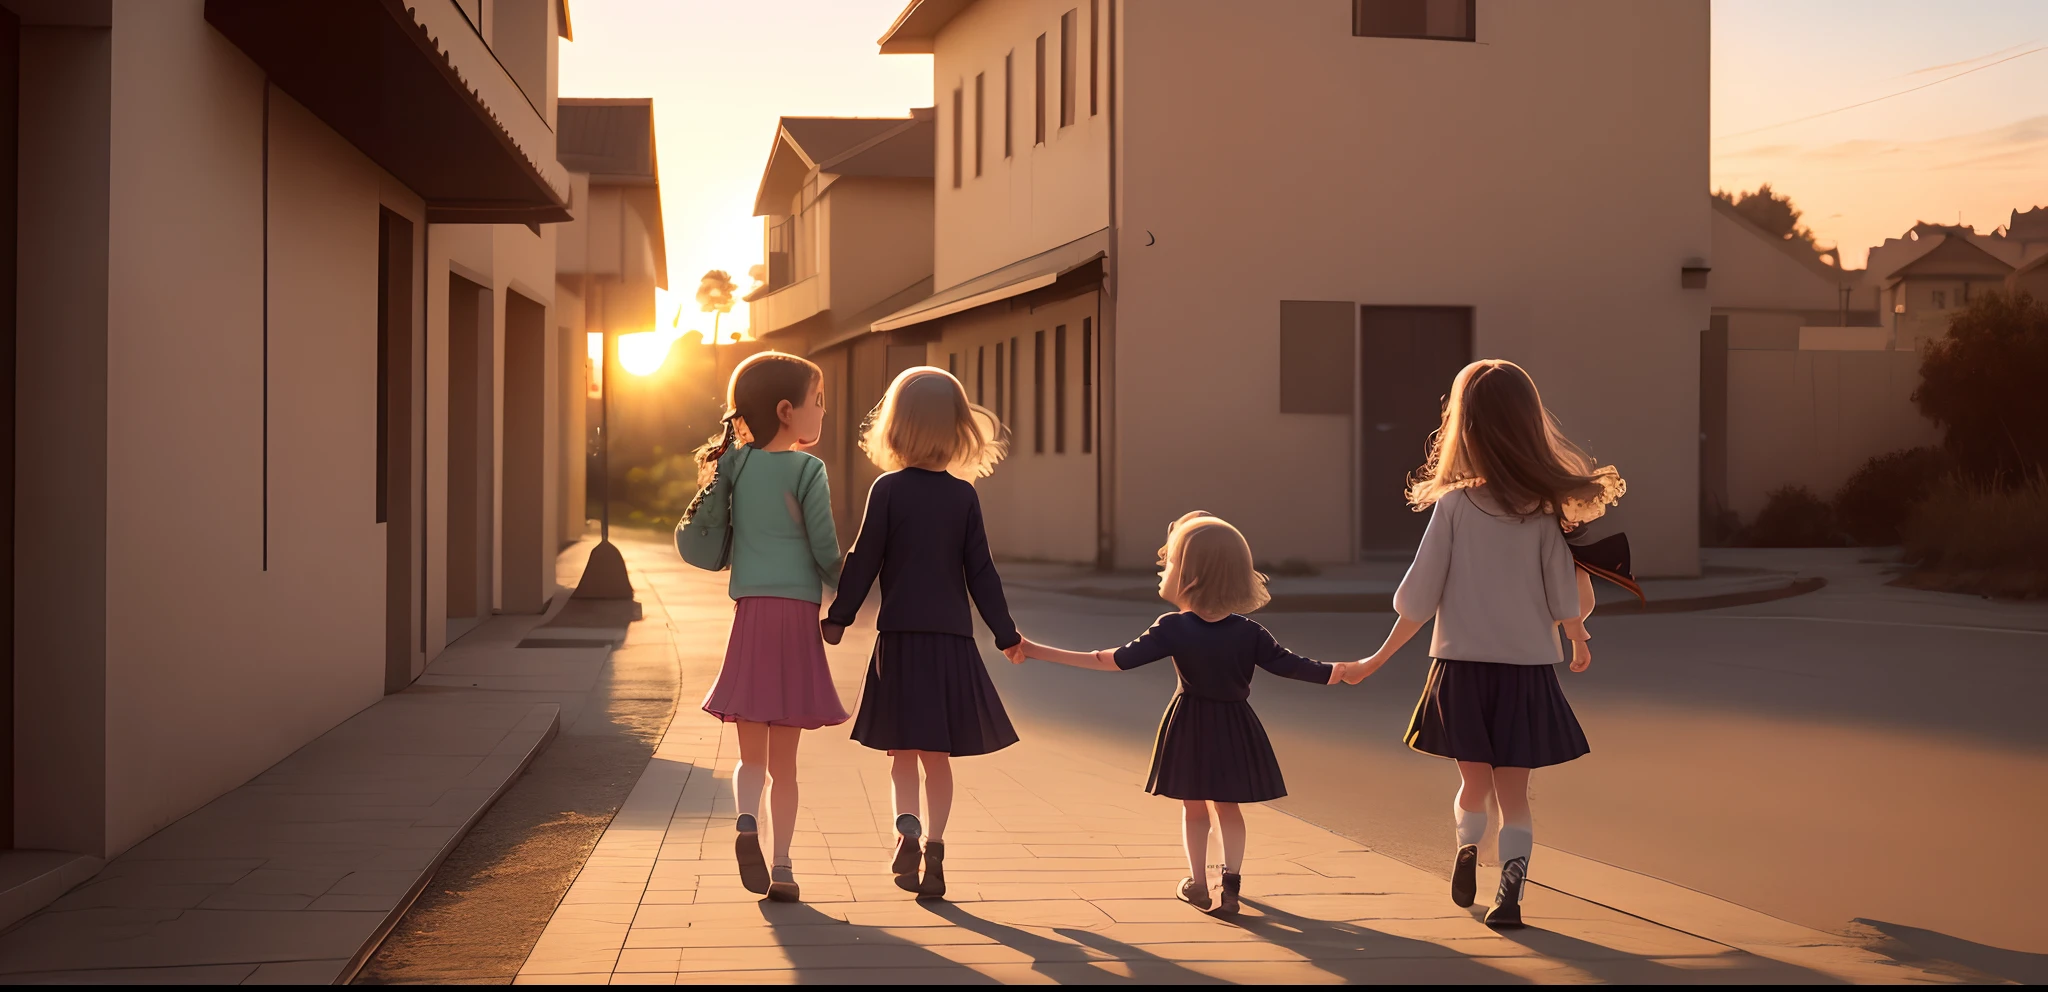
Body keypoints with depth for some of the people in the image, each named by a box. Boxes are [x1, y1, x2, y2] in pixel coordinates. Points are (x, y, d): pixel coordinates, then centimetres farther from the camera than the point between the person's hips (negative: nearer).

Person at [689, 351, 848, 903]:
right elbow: (825, 548, -4)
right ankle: (781, 867, 7)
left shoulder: (735, 463, 8)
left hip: (748, 610, 3)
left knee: (752, 754, 10)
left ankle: (747, 821, -17)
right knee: (783, 760, 7)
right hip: (796, 612, -3)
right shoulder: (806, 468, -6)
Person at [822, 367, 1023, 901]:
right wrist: (1005, 632, 11)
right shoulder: (964, 495, 2)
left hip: (900, 635, -1)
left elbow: (863, 561, -4)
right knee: (938, 753, 10)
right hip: (952, 637, 2)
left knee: (903, 750, 6)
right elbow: (980, 571, 3)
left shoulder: (887, 489, -4)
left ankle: (907, 827, -17)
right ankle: (934, 847, 4)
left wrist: (838, 618, 5)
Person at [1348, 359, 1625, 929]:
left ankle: (1466, 848, 1)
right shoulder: (1548, 510, -7)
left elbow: (1418, 600, -6)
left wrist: (1379, 660, 6)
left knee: (1473, 783, 21)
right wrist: (1579, 644, 18)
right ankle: (1509, 896, 5)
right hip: (1528, 671, 1)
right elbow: (1569, 603, -3)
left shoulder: (1453, 504, -10)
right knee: (1514, 794, 11)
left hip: (1462, 667, 0)